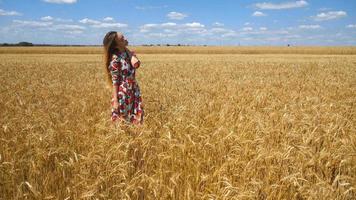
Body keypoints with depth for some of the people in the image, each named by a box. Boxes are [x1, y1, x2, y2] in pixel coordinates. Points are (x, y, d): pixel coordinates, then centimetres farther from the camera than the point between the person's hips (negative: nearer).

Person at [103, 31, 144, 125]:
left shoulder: (128, 52, 5)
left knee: (134, 118, 13)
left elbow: (136, 65, -10)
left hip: (134, 90, 7)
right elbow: (115, 81, -16)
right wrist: (115, 100, -16)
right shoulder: (115, 58, -17)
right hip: (123, 92, -7)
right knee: (122, 120, 6)